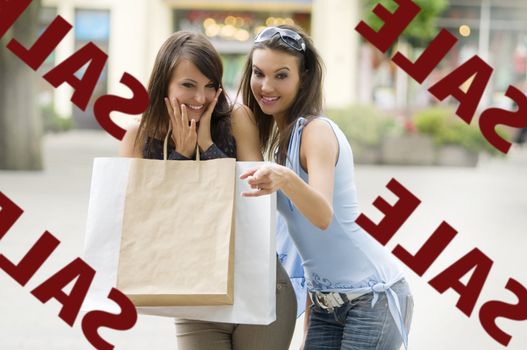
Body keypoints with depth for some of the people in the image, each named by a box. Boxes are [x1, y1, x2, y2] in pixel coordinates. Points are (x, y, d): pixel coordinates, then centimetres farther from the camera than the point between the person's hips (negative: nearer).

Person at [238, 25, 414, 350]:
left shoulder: (317, 131, -15)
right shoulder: (279, 134, 8)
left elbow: (323, 216, -30)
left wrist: (285, 179, -49)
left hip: (373, 296, -7)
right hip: (326, 301, 7)